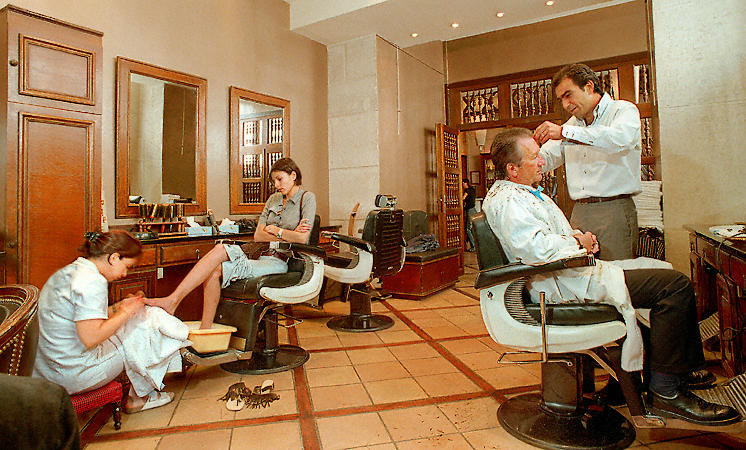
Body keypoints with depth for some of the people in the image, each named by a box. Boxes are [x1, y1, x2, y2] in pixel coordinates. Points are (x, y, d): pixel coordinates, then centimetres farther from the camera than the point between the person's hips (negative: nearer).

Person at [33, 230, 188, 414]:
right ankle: (139, 397, 13)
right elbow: (90, 338, -27)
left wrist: (118, 307, 8)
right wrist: (126, 312, -14)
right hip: (76, 375, -10)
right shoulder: (92, 282, -22)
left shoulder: (68, 271, 9)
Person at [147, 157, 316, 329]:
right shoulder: (273, 199, 20)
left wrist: (274, 229, -2)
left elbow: (302, 238, -14)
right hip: (262, 255, 6)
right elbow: (257, 235, 8)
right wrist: (287, 235, -6)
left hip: (281, 262, -6)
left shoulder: (307, 198, 0)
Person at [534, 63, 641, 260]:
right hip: (579, 213, 5)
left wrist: (564, 132, -27)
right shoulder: (572, 124, 19)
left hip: (615, 209, -5)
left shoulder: (624, 110, 1)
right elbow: (545, 159, 17)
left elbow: (620, 138, -23)